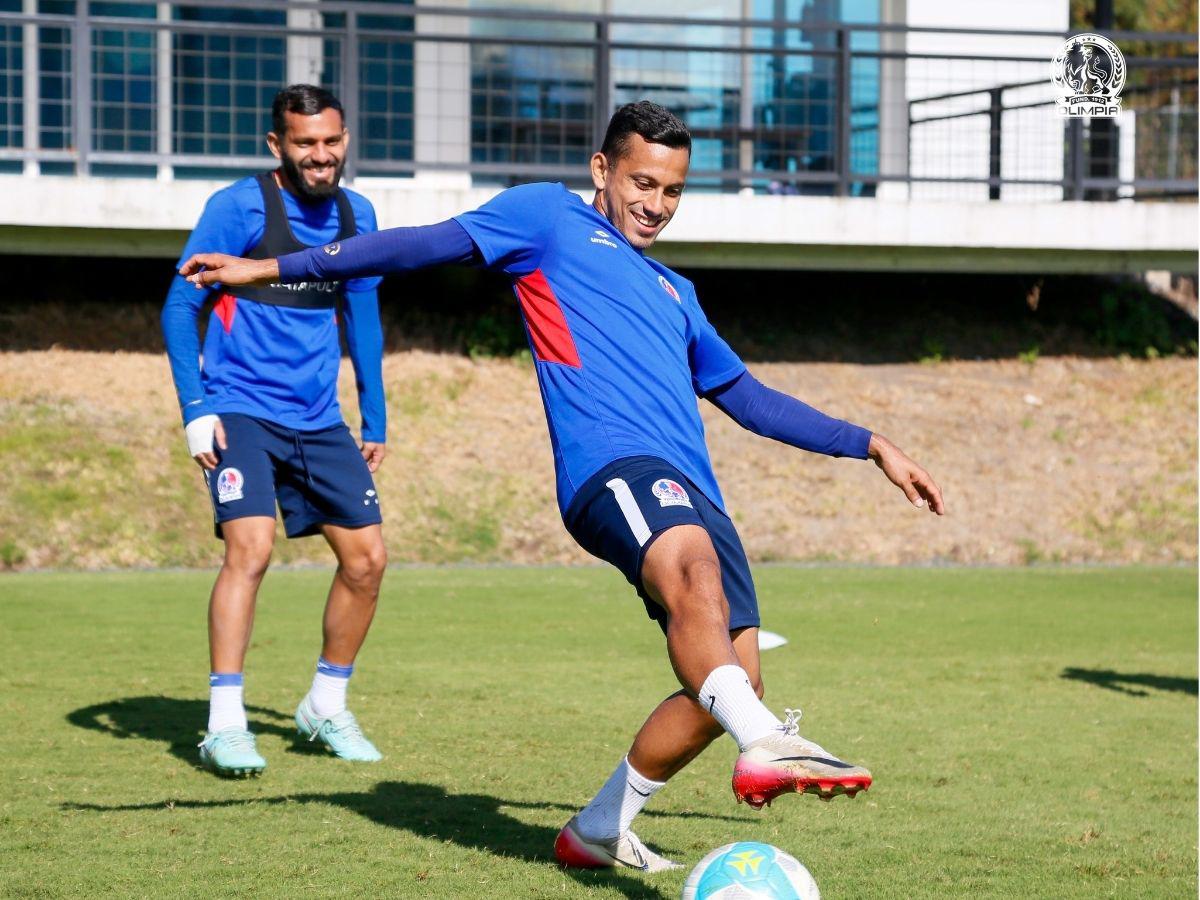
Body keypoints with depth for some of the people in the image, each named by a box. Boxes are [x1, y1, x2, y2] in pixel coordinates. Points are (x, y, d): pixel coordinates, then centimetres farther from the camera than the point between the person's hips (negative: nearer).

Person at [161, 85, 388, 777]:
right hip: (241, 409, -6)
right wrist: (196, 408, -16)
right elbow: (180, 306, -8)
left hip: (319, 420, 6)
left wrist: (376, 421, 18)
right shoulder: (240, 207, -10)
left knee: (367, 557, 3)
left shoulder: (356, 215, 7)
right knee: (251, 546, -22)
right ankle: (225, 725, -18)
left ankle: (327, 707, 22)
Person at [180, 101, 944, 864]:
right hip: (614, 464, -7)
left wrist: (871, 445, 39)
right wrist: (276, 269, 4)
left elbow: (749, 399, 42)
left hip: (694, 494, 7)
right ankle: (765, 748, -59)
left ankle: (599, 830, 11)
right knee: (693, 565, -38)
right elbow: (429, 245, 11)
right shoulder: (551, 217, 18)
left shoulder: (674, 293, 35)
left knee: (731, 681, -6)